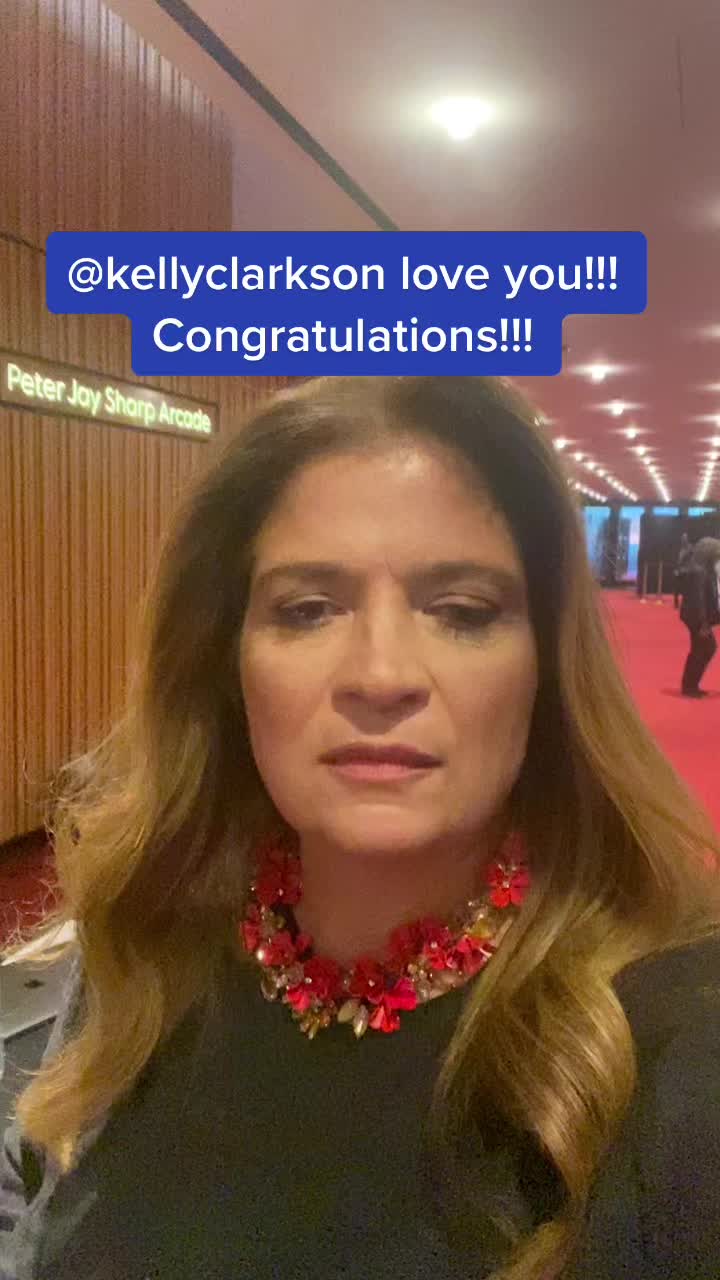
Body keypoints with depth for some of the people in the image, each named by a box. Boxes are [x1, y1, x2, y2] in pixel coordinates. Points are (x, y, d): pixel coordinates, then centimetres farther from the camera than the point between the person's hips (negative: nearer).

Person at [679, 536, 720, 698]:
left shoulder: (705, 569, 10)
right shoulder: (698, 571, -21)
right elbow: (698, 599, -24)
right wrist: (703, 624, -23)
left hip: (701, 617, 10)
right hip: (697, 618, -10)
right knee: (699, 651, 0)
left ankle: (691, 685, 24)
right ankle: (689, 687, 12)